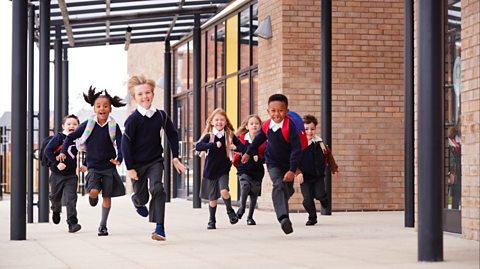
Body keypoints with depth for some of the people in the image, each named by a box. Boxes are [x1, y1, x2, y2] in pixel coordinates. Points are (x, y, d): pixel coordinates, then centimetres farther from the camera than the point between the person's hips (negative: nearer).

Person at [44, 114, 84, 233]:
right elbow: (48, 151, -15)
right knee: (55, 197, 18)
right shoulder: (58, 137, -10)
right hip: (57, 174, -1)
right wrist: (57, 163, -22)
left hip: (71, 175, 1)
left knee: (71, 199, -10)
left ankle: (72, 223, -12)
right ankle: (56, 210, 50)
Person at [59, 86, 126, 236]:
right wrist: (63, 152, -7)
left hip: (109, 166, 0)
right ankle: (92, 198, 18)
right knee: (93, 191, -20)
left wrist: (119, 159, -27)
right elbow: (71, 137, 4)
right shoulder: (88, 125, -5)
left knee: (107, 196, 4)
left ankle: (103, 225, 18)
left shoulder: (113, 127, -6)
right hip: (93, 166, 0)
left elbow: (120, 144, -10)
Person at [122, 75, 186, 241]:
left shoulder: (161, 115, -5)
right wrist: (129, 168, -14)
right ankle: (138, 203, 52)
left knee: (157, 189, -20)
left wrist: (175, 157, 7)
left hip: (155, 160, 2)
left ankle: (159, 228, -18)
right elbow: (126, 144, -14)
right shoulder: (133, 119, -16)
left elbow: (172, 135, 9)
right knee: (141, 195, 11)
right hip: (137, 163, -1)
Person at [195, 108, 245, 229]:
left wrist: (235, 147, -20)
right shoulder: (208, 136, -6)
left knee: (224, 191, -20)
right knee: (212, 198, 6)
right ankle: (212, 220, 24)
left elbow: (242, 147, 2)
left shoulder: (230, 135, -1)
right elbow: (198, 146, -22)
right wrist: (214, 145, -30)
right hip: (210, 170, 0)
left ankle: (230, 211, 7)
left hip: (223, 170, 0)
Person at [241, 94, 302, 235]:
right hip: (273, 163, 1)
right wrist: (248, 153, 23)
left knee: (288, 190, 13)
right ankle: (284, 218, -35)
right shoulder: (267, 126, -10)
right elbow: (258, 139, 13)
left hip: (288, 164, -1)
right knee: (279, 186, -22)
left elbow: (297, 149, -27)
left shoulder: (289, 126, -26)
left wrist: (292, 170, -32)